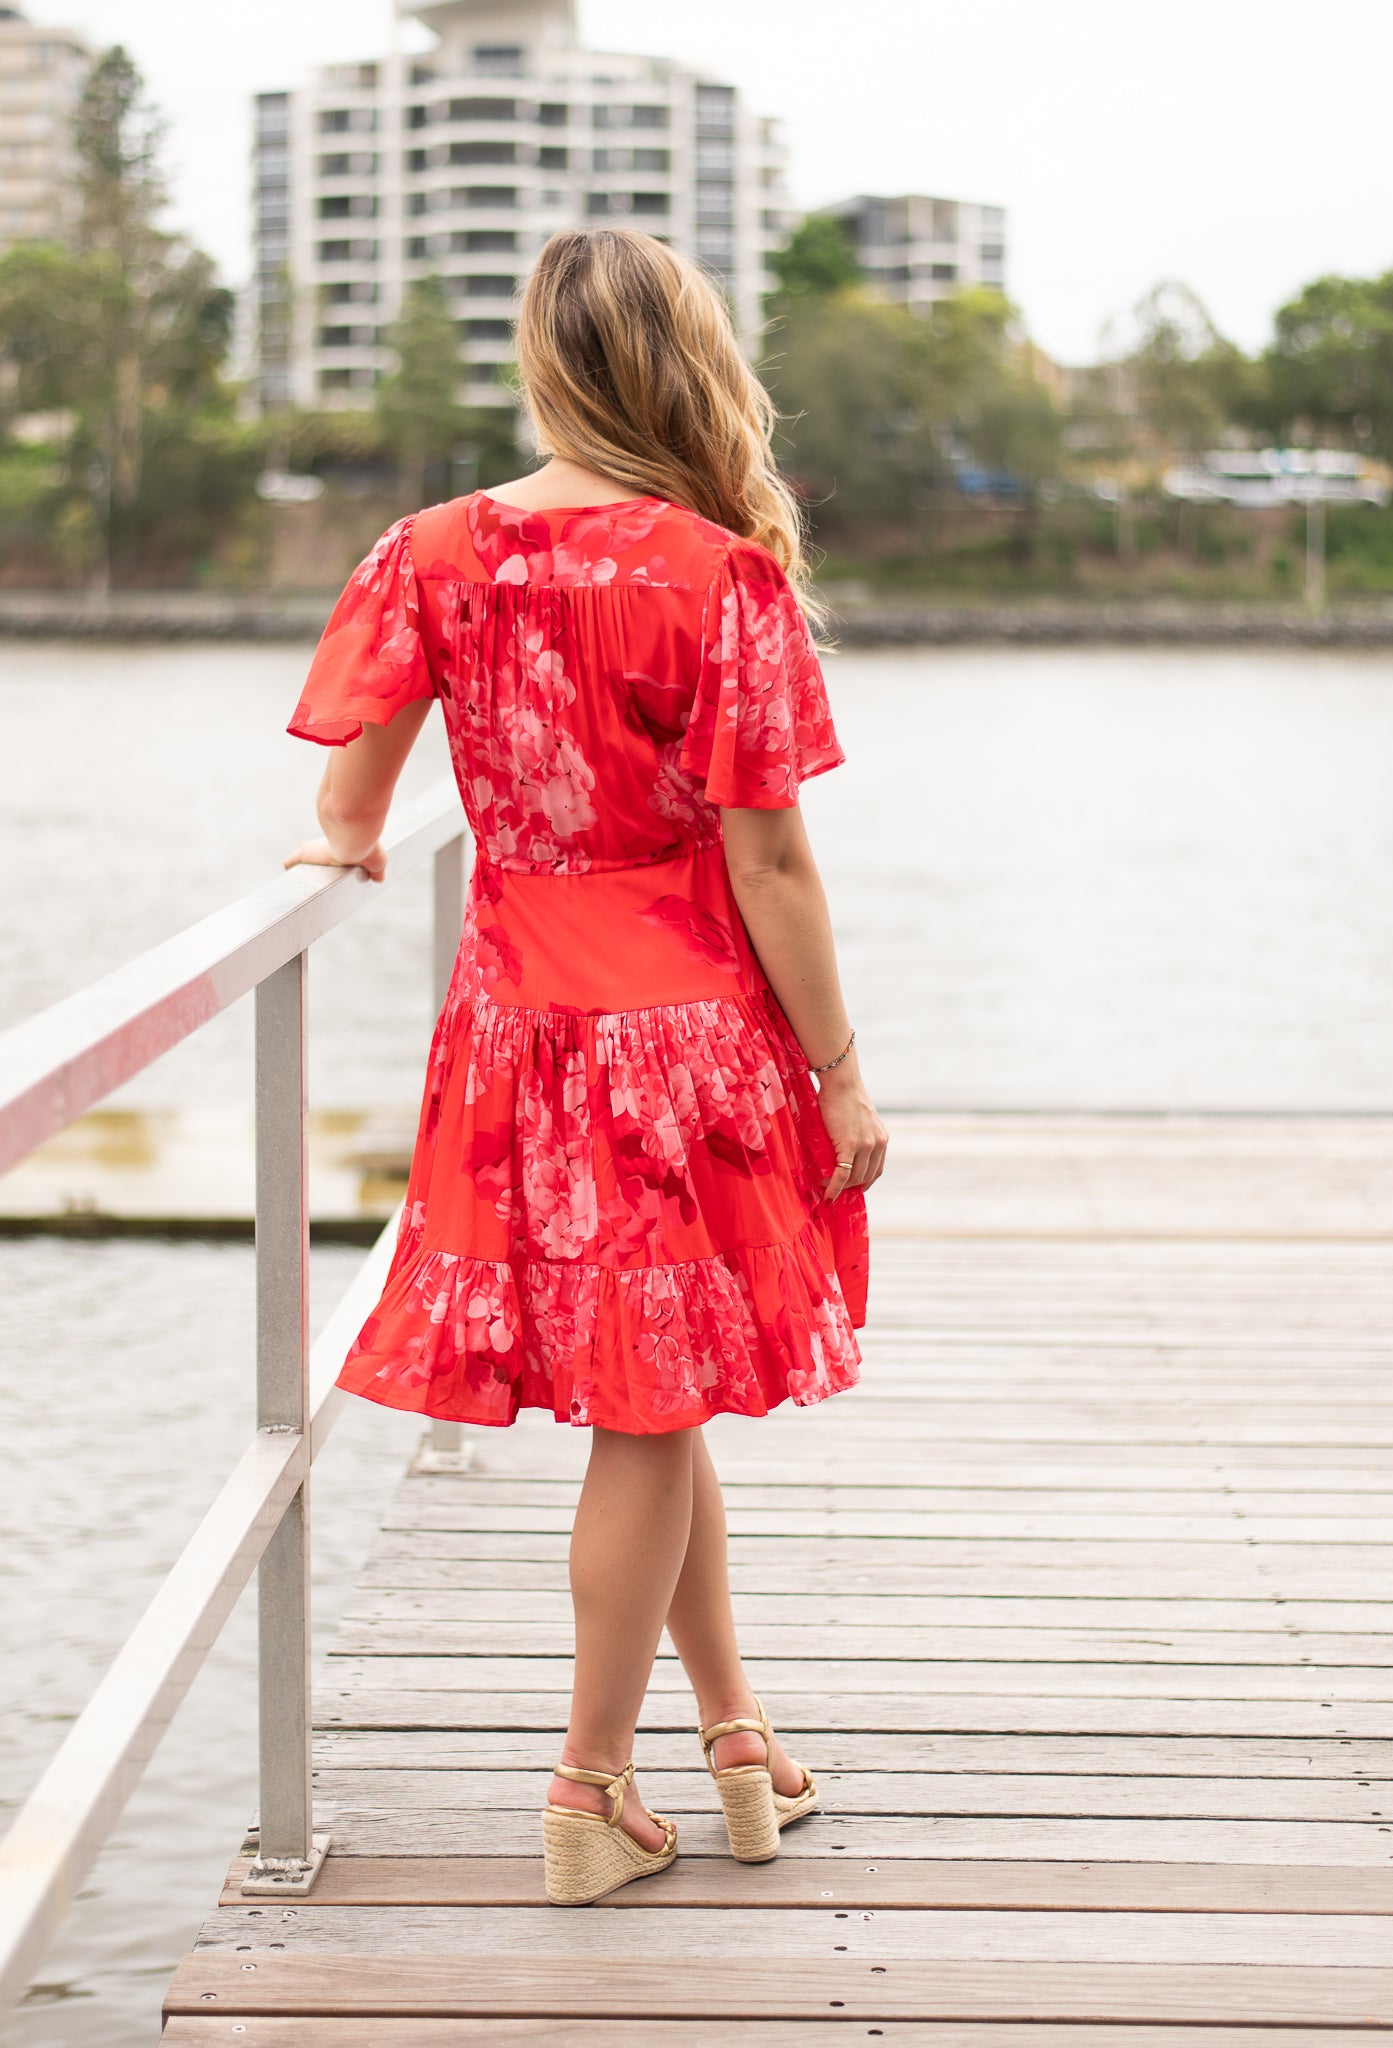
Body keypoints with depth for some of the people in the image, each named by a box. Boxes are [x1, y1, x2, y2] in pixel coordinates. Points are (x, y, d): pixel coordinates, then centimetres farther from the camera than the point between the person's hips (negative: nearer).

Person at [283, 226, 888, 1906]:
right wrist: (839, 1072, -4)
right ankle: (591, 1795, 15)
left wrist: (346, 851, 26)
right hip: (691, 1029, -4)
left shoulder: (433, 553, -2)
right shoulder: (723, 576, -13)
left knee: (650, 1406, 18)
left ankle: (737, 1739, 30)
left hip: (518, 1028, 4)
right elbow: (767, 862, -12)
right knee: (651, 1416, 6)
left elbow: (346, 814, 2)